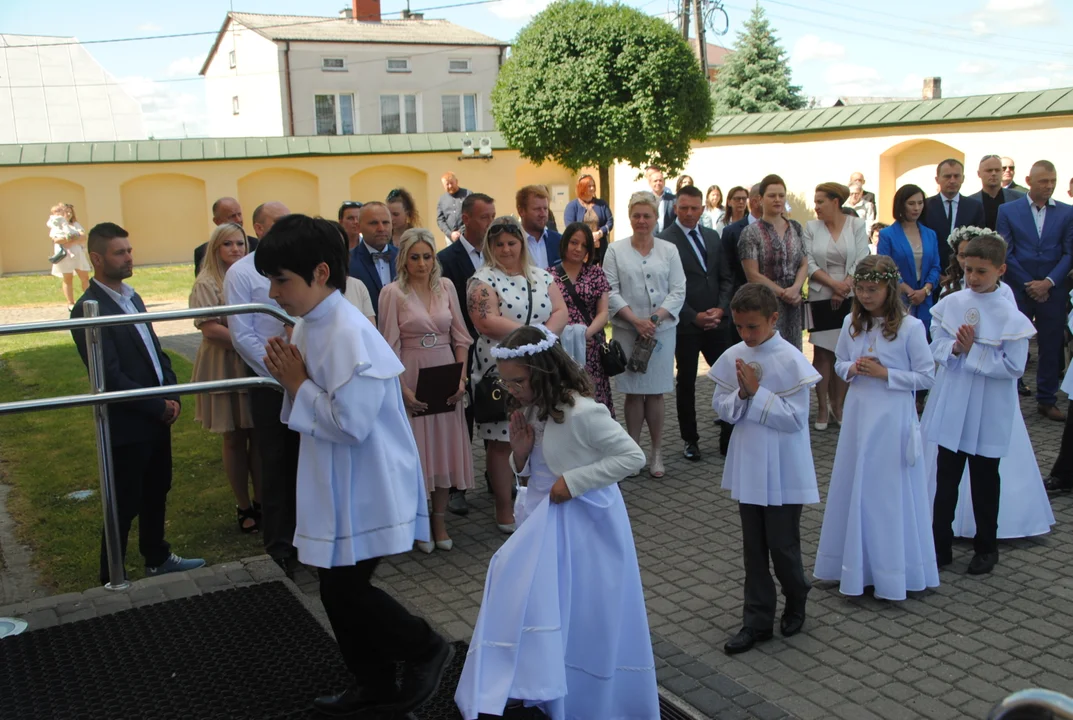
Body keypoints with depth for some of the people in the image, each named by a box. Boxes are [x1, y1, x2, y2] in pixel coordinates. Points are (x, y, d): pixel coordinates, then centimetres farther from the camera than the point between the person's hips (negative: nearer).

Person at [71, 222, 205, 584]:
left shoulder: (132, 297, 8)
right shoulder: (88, 310, -19)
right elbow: (111, 378, -22)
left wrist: (172, 396, -1)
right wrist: (159, 407, -16)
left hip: (157, 417, 8)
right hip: (126, 425, -8)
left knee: (156, 493, 21)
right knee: (125, 505, 5)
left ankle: (157, 558, 38)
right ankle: (112, 579, 20)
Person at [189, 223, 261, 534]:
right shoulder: (207, 283, -7)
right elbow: (209, 327, -16)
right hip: (225, 366, -4)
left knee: (259, 435, 5)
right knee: (234, 439, 7)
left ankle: (261, 502, 17)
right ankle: (243, 507, 17)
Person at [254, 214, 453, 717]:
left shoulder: (348, 334, -24)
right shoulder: (308, 326, 5)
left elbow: (350, 422, -27)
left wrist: (298, 384, -16)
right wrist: (292, 380, -5)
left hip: (365, 490, -9)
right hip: (338, 486, 9)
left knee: (345, 589, 0)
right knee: (339, 588, 17)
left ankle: (426, 650, 21)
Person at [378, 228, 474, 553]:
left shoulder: (446, 287, 5)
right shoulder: (392, 293, -5)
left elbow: (460, 336, 6)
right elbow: (390, 347, -7)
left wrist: (462, 377, -3)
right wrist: (402, 389, -14)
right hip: (411, 379, -3)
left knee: (445, 446, 8)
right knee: (416, 449, 3)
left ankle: (439, 519, 22)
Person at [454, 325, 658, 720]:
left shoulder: (581, 412, -24)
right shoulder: (530, 410, 1)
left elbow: (633, 456, -21)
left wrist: (573, 481, -22)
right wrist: (520, 452, -12)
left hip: (583, 524, -7)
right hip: (543, 521, 7)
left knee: (582, 616, 3)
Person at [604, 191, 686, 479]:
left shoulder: (669, 250, 7)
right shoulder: (616, 250, 4)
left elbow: (678, 291, 1)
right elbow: (611, 292, -2)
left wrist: (655, 318, -13)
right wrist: (635, 320, -14)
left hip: (662, 329, 1)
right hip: (627, 330, -1)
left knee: (655, 391, 4)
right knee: (633, 390, 2)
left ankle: (657, 452, 13)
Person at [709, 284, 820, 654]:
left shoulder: (791, 361, -14)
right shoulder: (733, 357, 0)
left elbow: (795, 418, -17)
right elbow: (721, 407, 4)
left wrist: (757, 393, -21)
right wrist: (742, 395, -15)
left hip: (783, 470, -5)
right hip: (748, 467, 5)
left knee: (782, 545, 4)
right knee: (754, 547, 12)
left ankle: (796, 599, 34)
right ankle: (758, 621, 22)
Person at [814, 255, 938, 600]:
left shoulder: (910, 327, -11)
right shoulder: (851, 323, 4)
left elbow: (926, 377, -8)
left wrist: (885, 374, -17)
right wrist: (851, 369, -7)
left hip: (893, 420, -5)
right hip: (858, 416, 5)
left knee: (890, 493, 2)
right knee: (854, 488, 12)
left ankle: (891, 572, 15)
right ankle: (855, 565, 26)